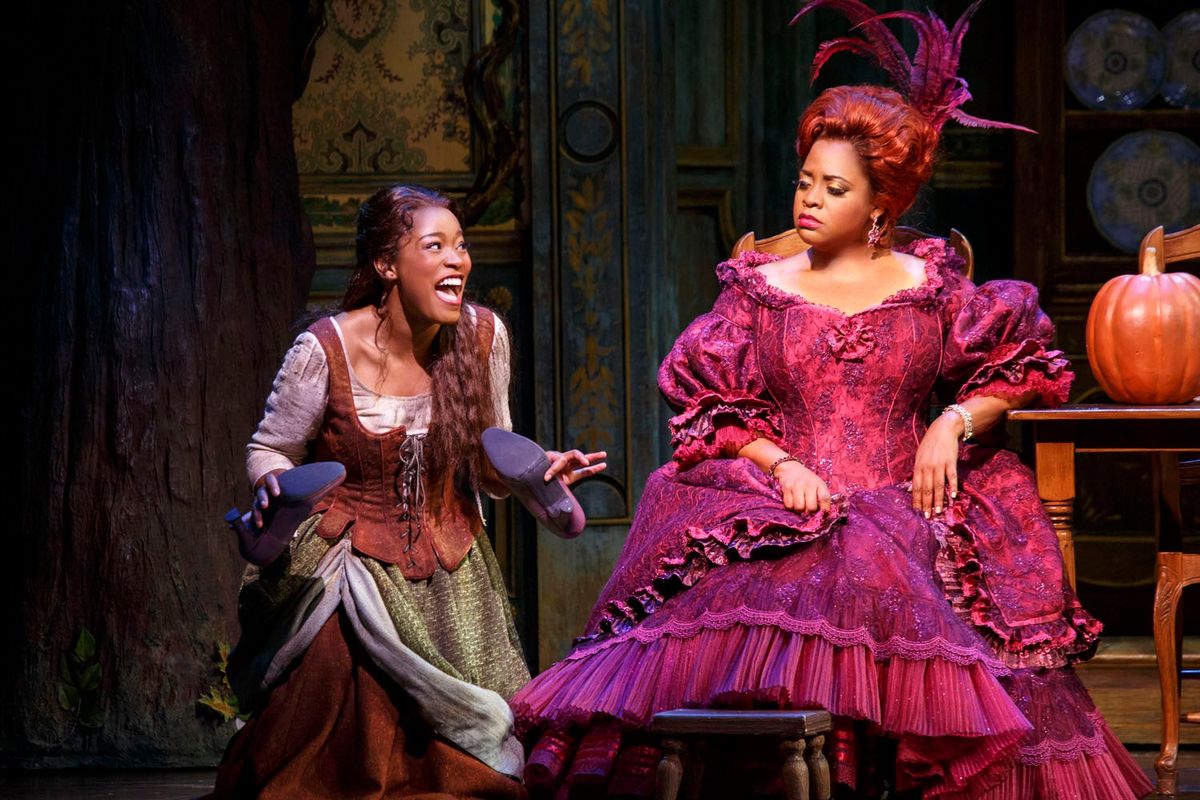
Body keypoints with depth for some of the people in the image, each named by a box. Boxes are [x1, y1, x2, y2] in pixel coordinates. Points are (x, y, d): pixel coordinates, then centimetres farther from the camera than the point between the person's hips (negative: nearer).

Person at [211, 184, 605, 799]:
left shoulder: (482, 337, -4)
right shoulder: (325, 350, -15)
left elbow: (490, 464, 6)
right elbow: (269, 450, -1)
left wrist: (540, 467, -15)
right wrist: (274, 491, -24)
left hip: (450, 580, 4)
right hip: (348, 565, -3)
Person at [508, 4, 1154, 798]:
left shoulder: (931, 287, 12)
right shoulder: (759, 290, 12)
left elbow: (1018, 367, 17)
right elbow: (714, 406, 8)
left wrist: (956, 421, 0)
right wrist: (780, 465, -8)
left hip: (903, 509, 0)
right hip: (784, 508, 0)